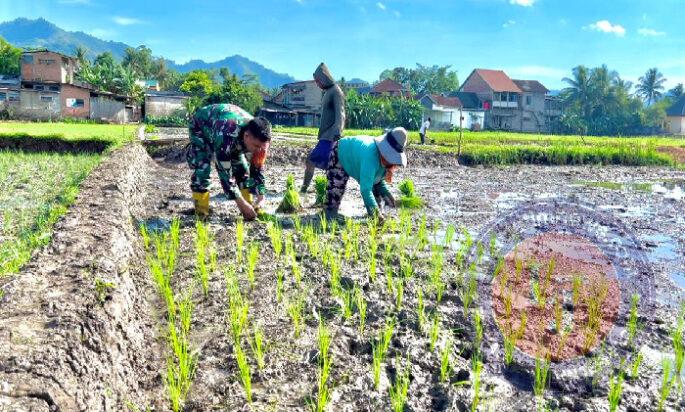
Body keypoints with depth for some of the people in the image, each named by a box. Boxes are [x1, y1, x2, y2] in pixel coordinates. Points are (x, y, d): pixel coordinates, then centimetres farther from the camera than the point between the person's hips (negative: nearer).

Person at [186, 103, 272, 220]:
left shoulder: (256, 138, -27)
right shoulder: (226, 136, -47)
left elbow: (256, 169, -16)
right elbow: (224, 172, -41)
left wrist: (261, 197, -22)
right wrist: (241, 202, -39)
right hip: (201, 126, -5)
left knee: (242, 167, -4)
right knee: (202, 169, -21)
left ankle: (248, 211, 5)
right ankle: (201, 214, -12)